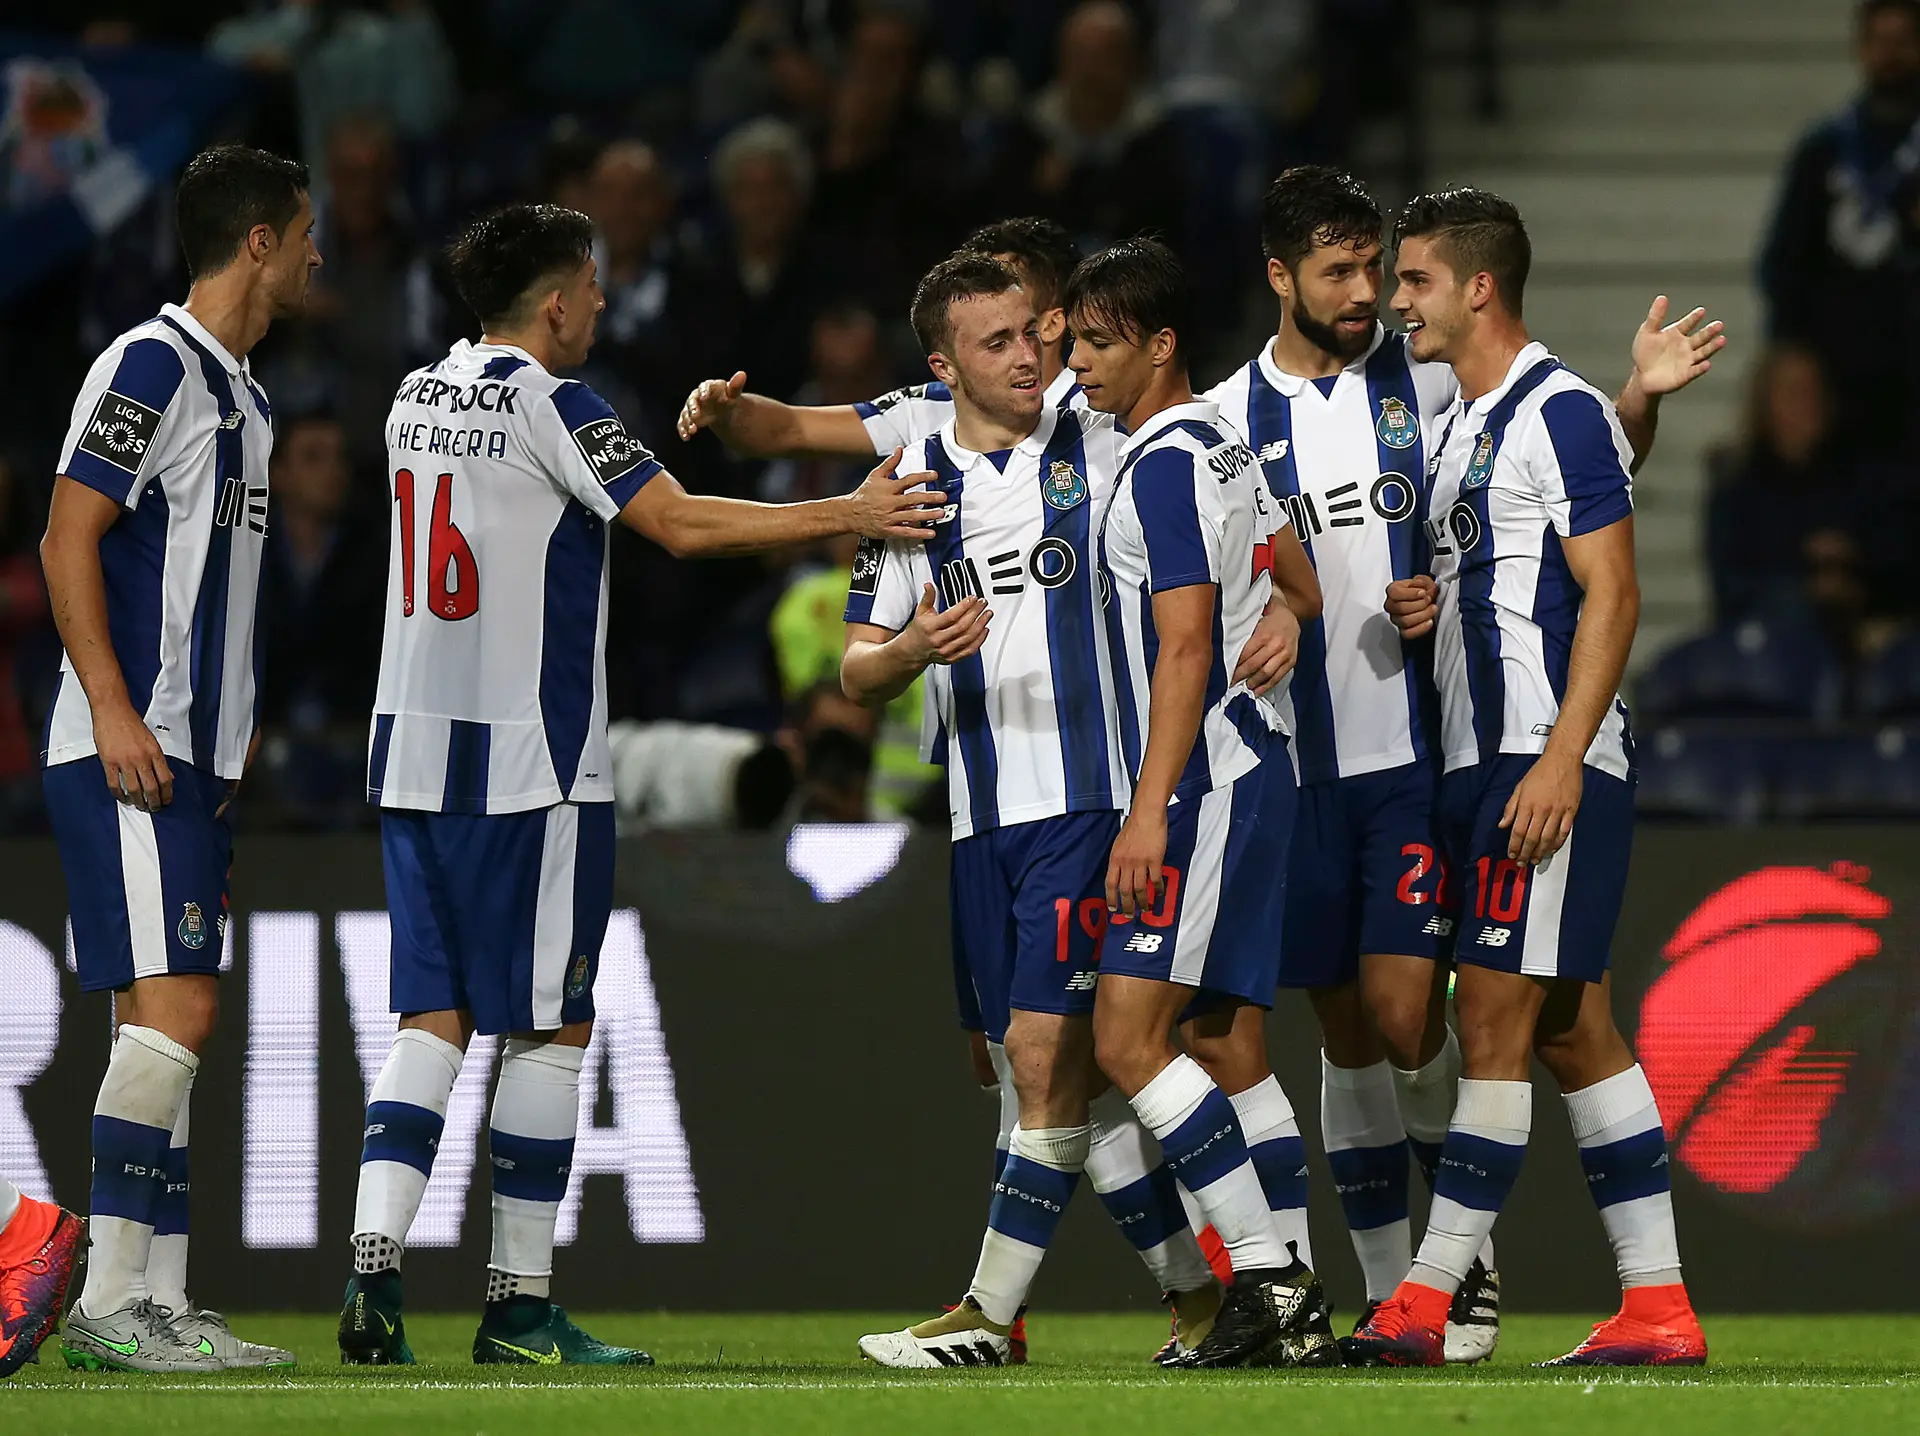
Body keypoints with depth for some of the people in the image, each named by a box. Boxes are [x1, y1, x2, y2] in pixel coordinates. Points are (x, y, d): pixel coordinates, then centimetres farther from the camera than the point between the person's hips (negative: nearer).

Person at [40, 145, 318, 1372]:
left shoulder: (241, 397, 19)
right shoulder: (153, 365, -9)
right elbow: (69, 542, -15)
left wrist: (237, 736, 25)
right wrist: (115, 710, -21)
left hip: (192, 757, 10)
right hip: (126, 754, -10)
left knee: (170, 1019, 8)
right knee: (174, 1007, -16)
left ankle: (160, 1301, 9)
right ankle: (109, 1298, -18)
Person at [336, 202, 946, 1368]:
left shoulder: (421, 398, 13)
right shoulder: (550, 405, -10)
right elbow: (682, 524, -12)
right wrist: (850, 514, -4)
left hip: (415, 749, 7)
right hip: (530, 764, -7)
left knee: (433, 1019, 6)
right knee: (551, 1027, 1)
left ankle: (375, 1270, -9)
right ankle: (519, 1304, 3)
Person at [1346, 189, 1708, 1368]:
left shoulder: (1561, 412, -9)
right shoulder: (1457, 426, 19)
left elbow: (1610, 596, -15)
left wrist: (1561, 760, -22)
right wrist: (1424, 607, 6)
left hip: (1551, 761, -10)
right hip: (1482, 760, 10)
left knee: (1497, 1013, -9)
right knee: (1570, 1028, 7)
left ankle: (1430, 1298, -9)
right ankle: (1659, 1306, 8)